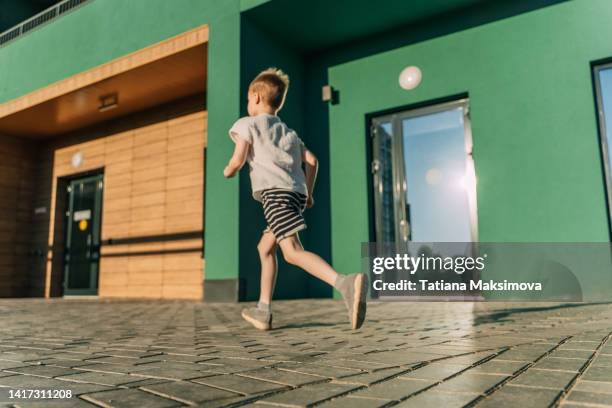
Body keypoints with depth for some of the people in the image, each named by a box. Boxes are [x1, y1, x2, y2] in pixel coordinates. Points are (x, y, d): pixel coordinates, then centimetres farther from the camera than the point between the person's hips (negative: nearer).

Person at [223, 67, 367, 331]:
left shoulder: (248, 124, 10)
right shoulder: (288, 132, 28)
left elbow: (238, 160, -3)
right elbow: (312, 161, 18)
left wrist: (229, 171, 19)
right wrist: (309, 192, 25)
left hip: (275, 191, -8)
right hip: (297, 192, 8)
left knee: (293, 252, -20)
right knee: (265, 247, 19)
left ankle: (345, 284, -42)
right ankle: (263, 311, 20)